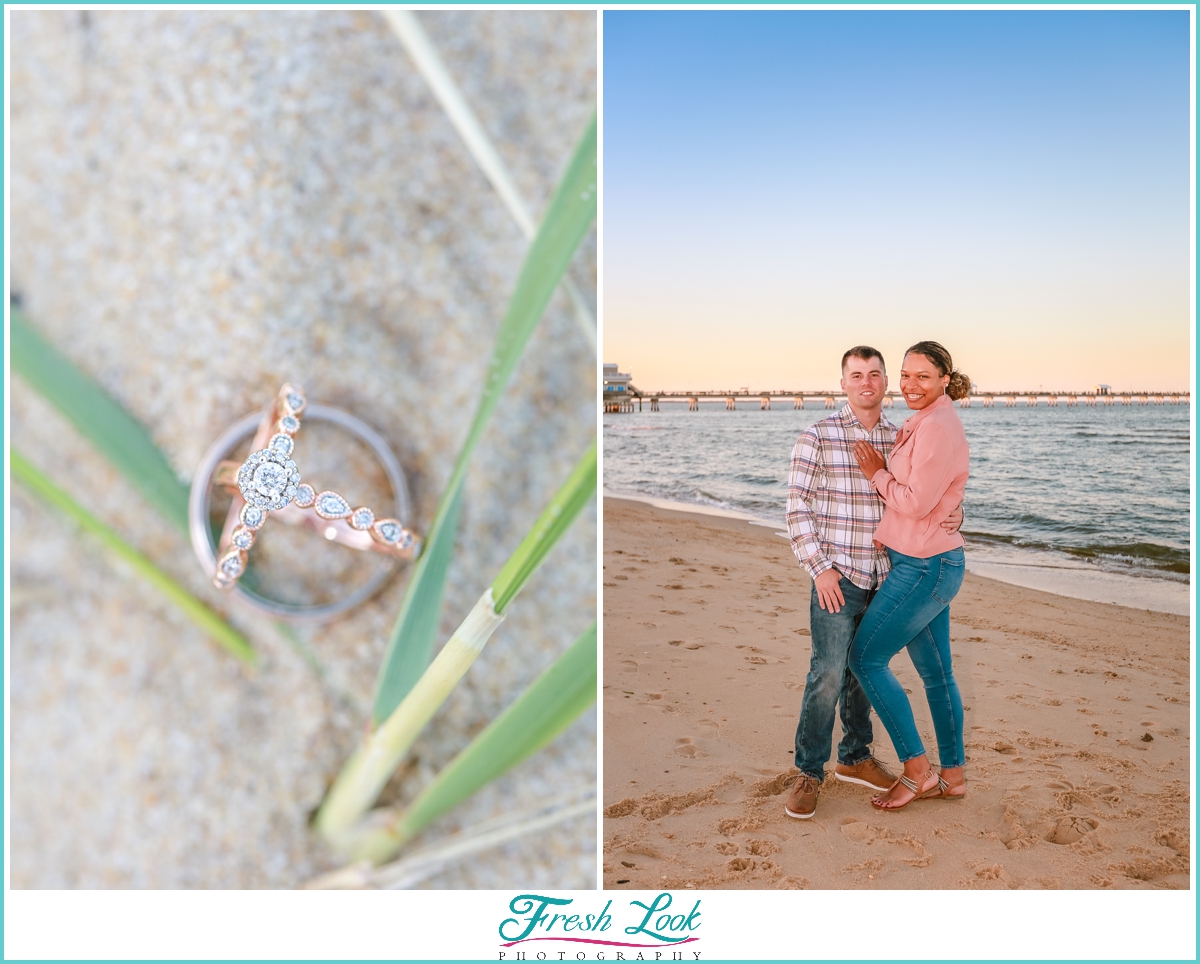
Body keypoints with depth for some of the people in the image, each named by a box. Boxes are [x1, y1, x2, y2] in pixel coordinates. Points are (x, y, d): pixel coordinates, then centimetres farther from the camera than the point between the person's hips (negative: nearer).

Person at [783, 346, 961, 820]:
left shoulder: (900, 440, 8)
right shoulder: (817, 436, -6)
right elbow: (798, 509, -7)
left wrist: (953, 516, -8)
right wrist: (819, 568, -14)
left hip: (884, 578, 5)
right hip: (837, 577, -5)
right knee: (828, 674, -9)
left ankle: (855, 758, 31)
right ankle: (808, 773, 6)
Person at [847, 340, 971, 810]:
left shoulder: (937, 427, -18)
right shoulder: (921, 425, 13)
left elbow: (917, 502, -21)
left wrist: (877, 474, -8)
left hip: (925, 567, -10)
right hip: (928, 564, 10)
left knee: (866, 657, -2)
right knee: (936, 671, 15)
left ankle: (916, 769, 7)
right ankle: (952, 775, 26)